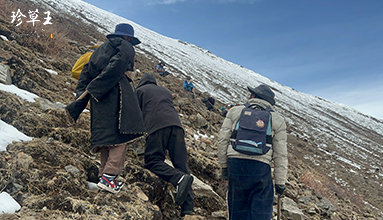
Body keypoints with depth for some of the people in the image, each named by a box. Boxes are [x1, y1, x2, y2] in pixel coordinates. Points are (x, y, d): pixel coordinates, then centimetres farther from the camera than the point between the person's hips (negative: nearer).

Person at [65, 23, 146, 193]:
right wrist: (93, 89, -18)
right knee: (122, 132, -10)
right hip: (115, 90, -8)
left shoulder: (102, 48, 30)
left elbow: (86, 72, 21)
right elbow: (116, 67, -13)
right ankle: (109, 175, -19)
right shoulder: (126, 47, 7)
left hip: (97, 95, 8)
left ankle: (104, 173, 8)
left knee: (105, 133, 9)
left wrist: (79, 99, 15)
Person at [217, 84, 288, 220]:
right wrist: (280, 182, 10)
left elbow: (223, 140, 7)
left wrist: (224, 165, 15)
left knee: (238, 209, 13)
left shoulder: (235, 111, 12)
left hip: (235, 163, 2)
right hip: (260, 167, -1)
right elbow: (280, 155, 6)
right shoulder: (277, 121, 11)